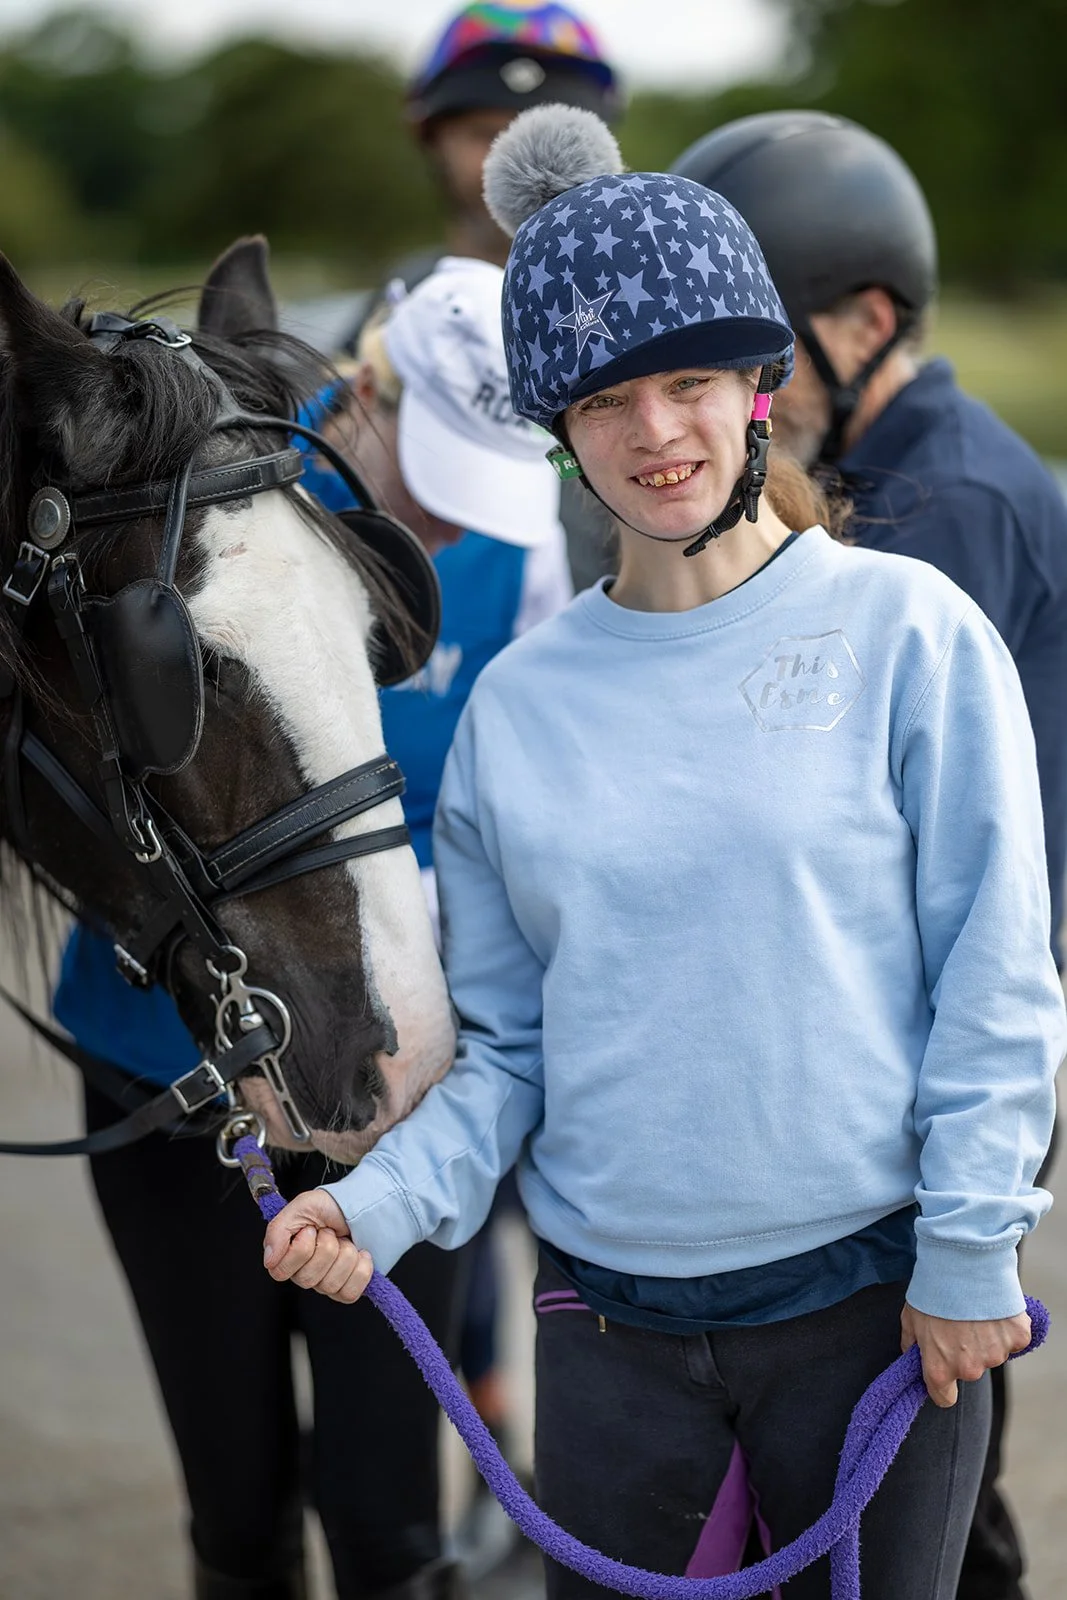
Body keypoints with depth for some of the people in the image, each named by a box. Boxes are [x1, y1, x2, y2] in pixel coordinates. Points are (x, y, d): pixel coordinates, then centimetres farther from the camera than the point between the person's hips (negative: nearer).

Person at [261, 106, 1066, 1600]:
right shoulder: (517, 702, 3)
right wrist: (384, 1199, -10)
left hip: (876, 1300, -2)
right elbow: (506, 1044, 6)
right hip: (614, 1324, 3)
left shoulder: (908, 632, -6)